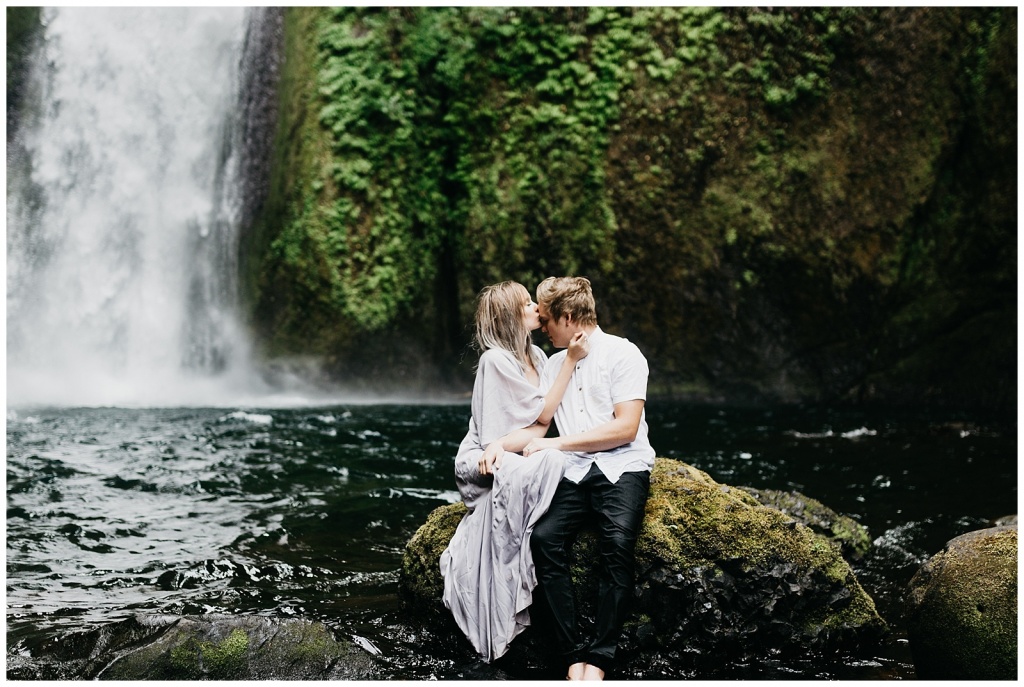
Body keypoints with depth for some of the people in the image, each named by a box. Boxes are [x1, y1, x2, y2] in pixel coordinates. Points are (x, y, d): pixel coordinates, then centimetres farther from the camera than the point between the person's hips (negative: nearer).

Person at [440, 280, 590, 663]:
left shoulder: (536, 356, 9)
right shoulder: (496, 360, -13)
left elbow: (541, 424, -1)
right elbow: (543, 416, -13)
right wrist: (570, 361, -13)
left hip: (516, 458, 6)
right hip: (483, 463, -6)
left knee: (553, 461, -25)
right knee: (518, 475, -36)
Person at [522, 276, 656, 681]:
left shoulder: (623, 354, 2)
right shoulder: (555, 365, 22)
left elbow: (625, 428, -8)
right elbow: (537, 424, 20)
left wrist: (555, 444, -9)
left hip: (623, 468, -4)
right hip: (575, 472, 4)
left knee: (617, 543, -34)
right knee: (545, 538, -26)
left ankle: (597, 661, -29)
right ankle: (573, 658, -27)